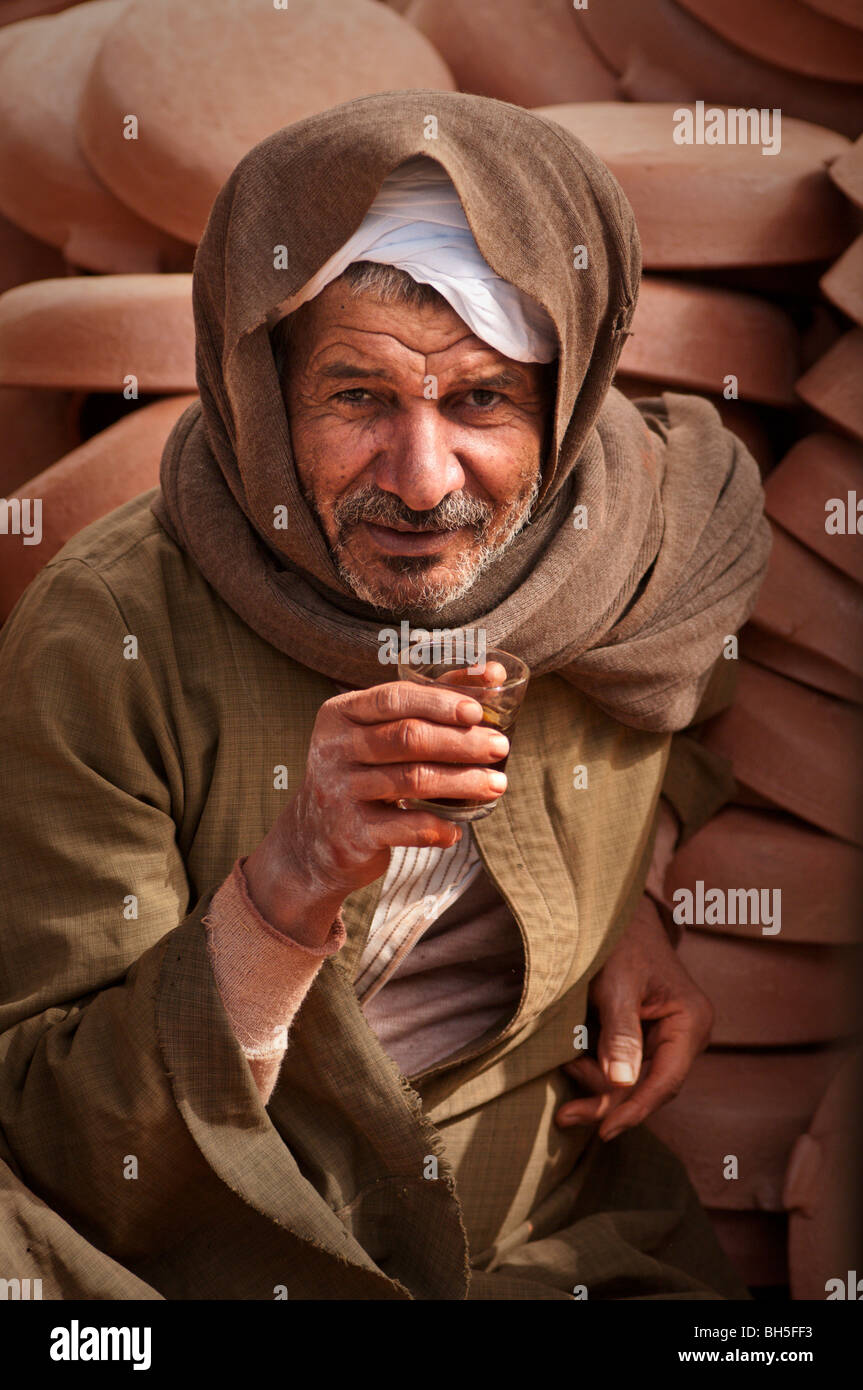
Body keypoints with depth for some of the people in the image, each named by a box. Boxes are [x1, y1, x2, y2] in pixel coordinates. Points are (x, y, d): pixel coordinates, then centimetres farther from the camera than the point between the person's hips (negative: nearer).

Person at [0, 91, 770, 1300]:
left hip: (558, 1232, 3)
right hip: (218, 1258, -2)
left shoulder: (662, 547, -7)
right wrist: (292, 885, -30)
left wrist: (633, 887, 0)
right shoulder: (106, 639, -17)